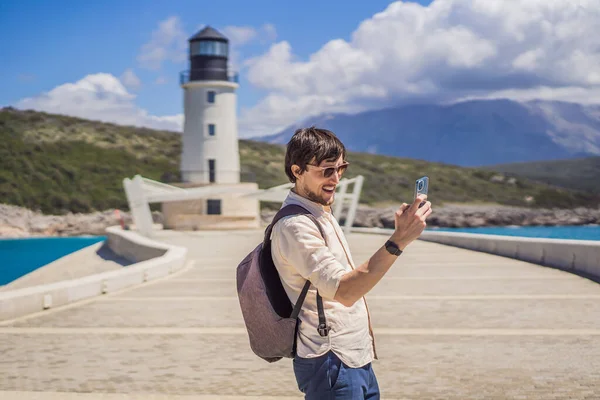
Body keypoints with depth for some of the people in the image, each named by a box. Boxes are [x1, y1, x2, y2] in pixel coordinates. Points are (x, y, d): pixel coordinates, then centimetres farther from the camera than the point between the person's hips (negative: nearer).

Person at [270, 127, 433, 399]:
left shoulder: (322, 213, 13)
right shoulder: (295, 226, -19)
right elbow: (344, 292, -29)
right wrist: (399, 240, -33)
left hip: (357, 359, 9)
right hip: (331, 364, -9)